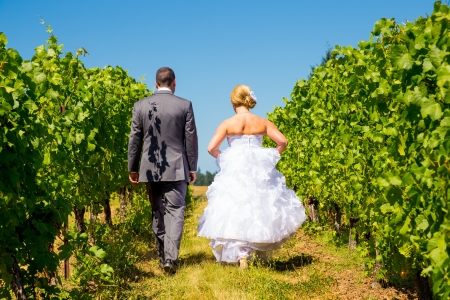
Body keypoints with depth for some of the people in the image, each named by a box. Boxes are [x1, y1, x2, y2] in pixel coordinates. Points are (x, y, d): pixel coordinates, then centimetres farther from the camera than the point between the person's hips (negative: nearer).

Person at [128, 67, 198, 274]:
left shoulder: (140, 106, 1)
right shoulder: (185, 105, -3)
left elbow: (135, 139, 3)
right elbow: (191, 139, -1)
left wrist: (132, 168, 11)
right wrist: (192, 168, 8)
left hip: (150, 169, 2)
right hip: (176, 169, -2)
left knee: (158, 213, 13)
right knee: (175, 212, 0)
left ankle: (163, 257, 19)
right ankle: (170, 258, -14)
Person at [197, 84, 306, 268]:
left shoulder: (227, 124, -3)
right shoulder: (262, 123, 2)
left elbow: (211, 148, -7)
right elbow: (282, 141, -2)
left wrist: (223, 158, 11)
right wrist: (271, 157, 12)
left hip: (234, 172, -2)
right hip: (259, 172, 2)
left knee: (237, 213, 2)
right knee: (261, 209, 17)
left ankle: (242, 256, -4)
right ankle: (261, 249, 20)